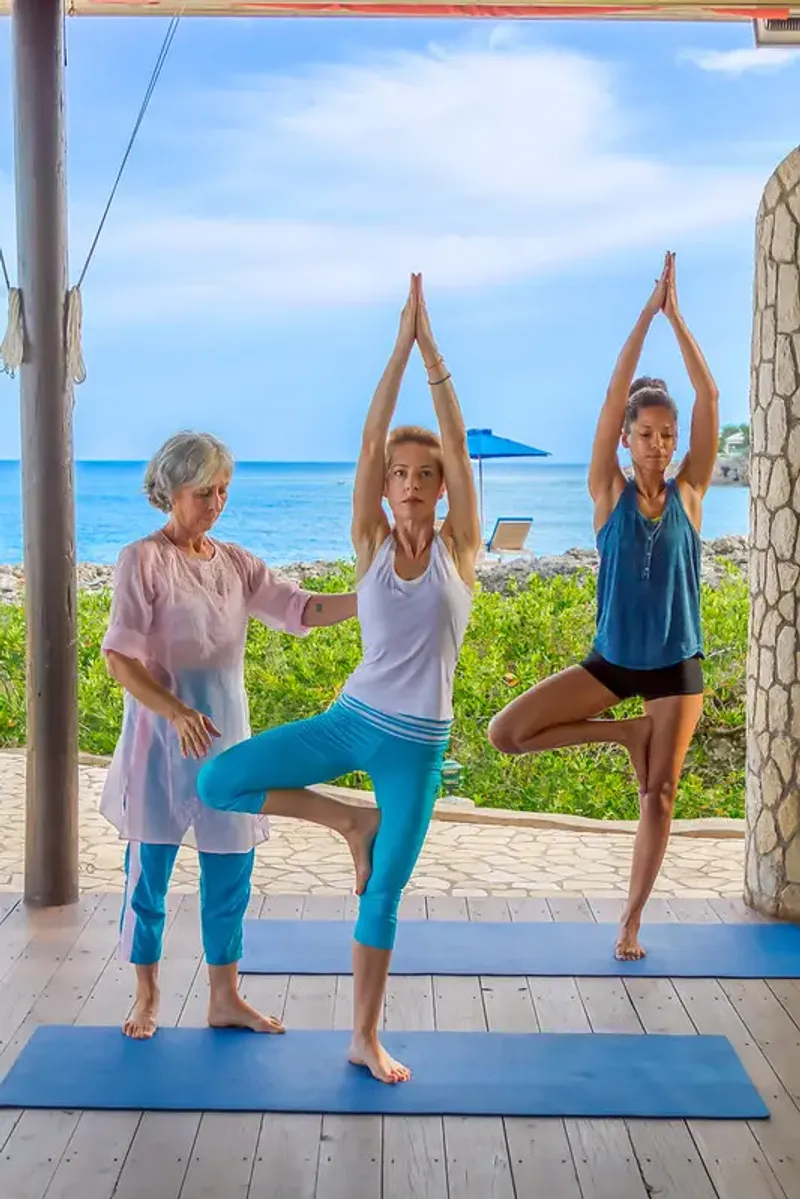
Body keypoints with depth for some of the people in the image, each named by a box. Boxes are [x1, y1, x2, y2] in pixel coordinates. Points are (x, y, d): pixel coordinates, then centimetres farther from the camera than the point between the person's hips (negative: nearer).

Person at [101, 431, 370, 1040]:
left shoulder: (235, 562, 7)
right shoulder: (143, 560, -9)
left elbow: (301, 610, -1)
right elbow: (119, 657, -15)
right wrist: (176, 712, -27)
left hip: (227, 735, 5)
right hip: (163, 737, -5)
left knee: (231, 870, 10)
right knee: (149, 870, 6)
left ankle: (225, 997, 24)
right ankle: (147, 997, 24)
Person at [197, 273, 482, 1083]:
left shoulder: (458, 547, -2)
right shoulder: (372, 544, 0)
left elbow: (457, 442, -9)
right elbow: (370, 439, -8)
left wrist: (431, 349, -11)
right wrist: (399, 346, -11)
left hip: (418, 743, -1)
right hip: (351, 719, 2)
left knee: (383, 891, 7)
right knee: (217, 783, -11)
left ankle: (365, 1039, 25)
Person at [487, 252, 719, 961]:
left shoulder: (689, 492, -3)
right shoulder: (610, 493, -5)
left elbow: (709, 398, -9)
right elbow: (613, 400, -13)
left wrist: (677, 318, -12)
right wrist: (646, 315, -14)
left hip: (676, 666, 0)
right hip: (611, 660, 0)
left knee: (660, 793, 3)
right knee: (506, 734, -8)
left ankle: (632, 922, 19)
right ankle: (625, 734, 10)